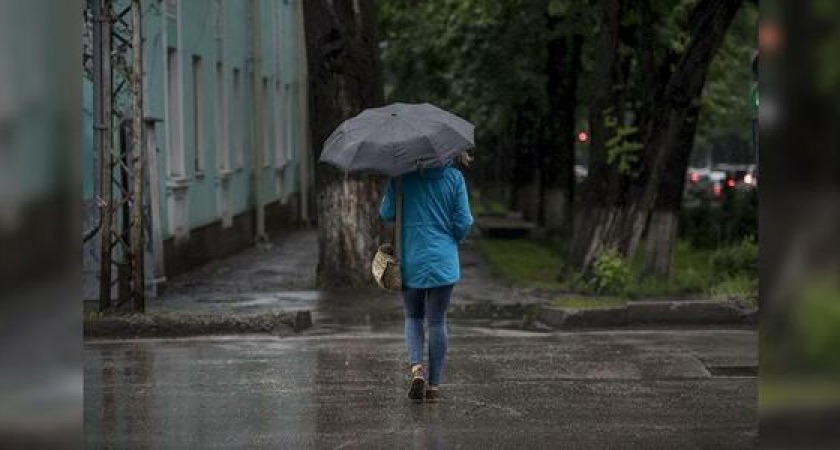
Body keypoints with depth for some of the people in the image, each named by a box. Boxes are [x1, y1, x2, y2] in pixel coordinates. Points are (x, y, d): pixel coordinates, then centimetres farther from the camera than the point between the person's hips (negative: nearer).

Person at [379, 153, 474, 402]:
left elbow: (386, 213, -4)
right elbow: (463, 222, -4)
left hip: (410, 259, 0)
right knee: (437, 321, 7)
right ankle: (434, 385, 8)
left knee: (413, 318, 17)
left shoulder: (402, 175, -5)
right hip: (443, 260, 0)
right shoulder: (454, 177, -4)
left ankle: (416, 367, -6)